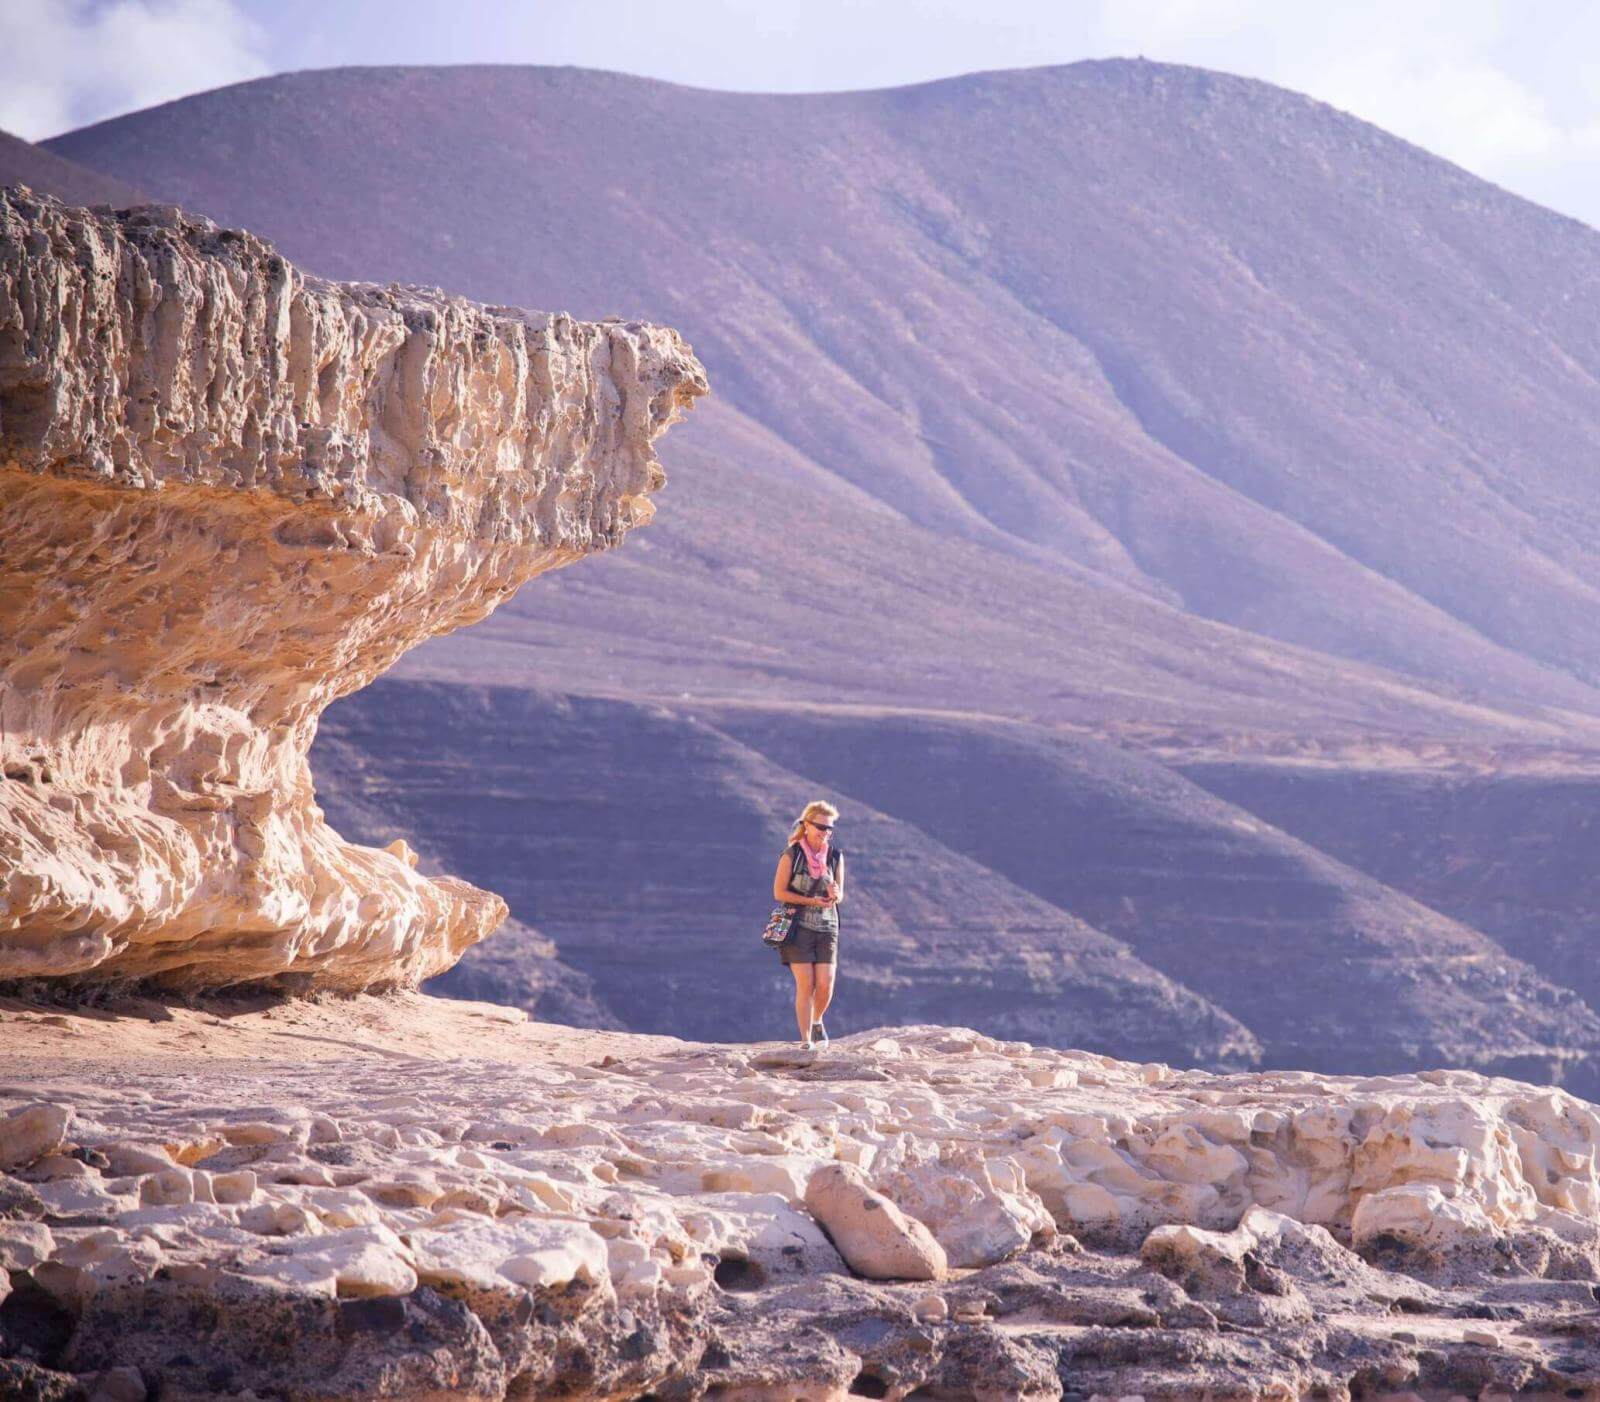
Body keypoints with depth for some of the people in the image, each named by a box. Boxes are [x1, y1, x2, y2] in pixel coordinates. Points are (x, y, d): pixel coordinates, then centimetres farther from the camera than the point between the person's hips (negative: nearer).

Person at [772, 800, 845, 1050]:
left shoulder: (835, 856, 3)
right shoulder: (791, 855, -8)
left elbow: (839, 894, 10)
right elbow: (779, 892, -7)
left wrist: (835, 896, -15)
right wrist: (812, 901, -16)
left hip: (826, 927, 3)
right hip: (798, 926, -3)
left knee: (825, 984, -6)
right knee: (805, 984, -9)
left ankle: (816, 1021, 25)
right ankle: (805, 1041, -2)